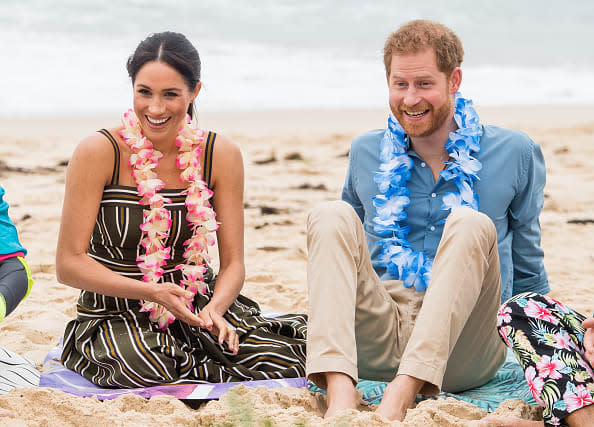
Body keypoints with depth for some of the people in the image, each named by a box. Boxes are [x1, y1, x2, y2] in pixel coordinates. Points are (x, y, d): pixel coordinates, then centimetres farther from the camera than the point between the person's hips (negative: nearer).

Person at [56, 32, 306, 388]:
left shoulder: (221, 155, 0)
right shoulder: (99, 153, -10)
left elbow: (233, 263, 1)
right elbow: (69, 264, -10)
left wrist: (214, 309, -22)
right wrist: (153, 292, -23)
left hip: (200, 308, 2)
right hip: (116, 316, -2)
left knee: (287, 356, -23)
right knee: (144, 368, -37)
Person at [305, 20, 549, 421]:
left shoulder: (515, 154, 7)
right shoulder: (365, 154, 13)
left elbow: (527, 269, 17)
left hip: (459, 353, -2)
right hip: (376, 341, 2)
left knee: (470, 225, -26)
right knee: (332, 217, -19)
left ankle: (400, 396, -44)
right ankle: (340, 393, -41)